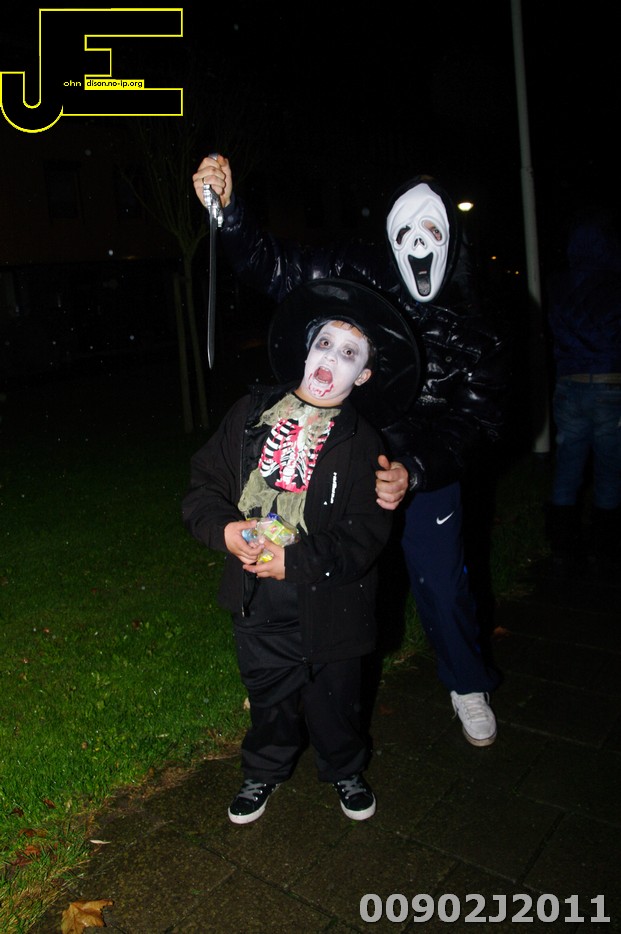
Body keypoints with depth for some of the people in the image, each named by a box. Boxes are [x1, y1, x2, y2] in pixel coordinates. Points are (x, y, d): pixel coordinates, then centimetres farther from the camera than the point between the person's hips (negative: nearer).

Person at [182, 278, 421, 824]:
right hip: (258, 600, 2)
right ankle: (265, 772, 50)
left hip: (327, 601, -2)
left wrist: (293, 561, -24)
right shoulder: (252, 413, -3)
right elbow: (204, 485, 1)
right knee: (269, 696, 21)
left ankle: (345, 771, 50)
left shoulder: (361, 443, -10)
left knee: (334, 700, 18)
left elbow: (366, 534, -16)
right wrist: (224, 530, -18)